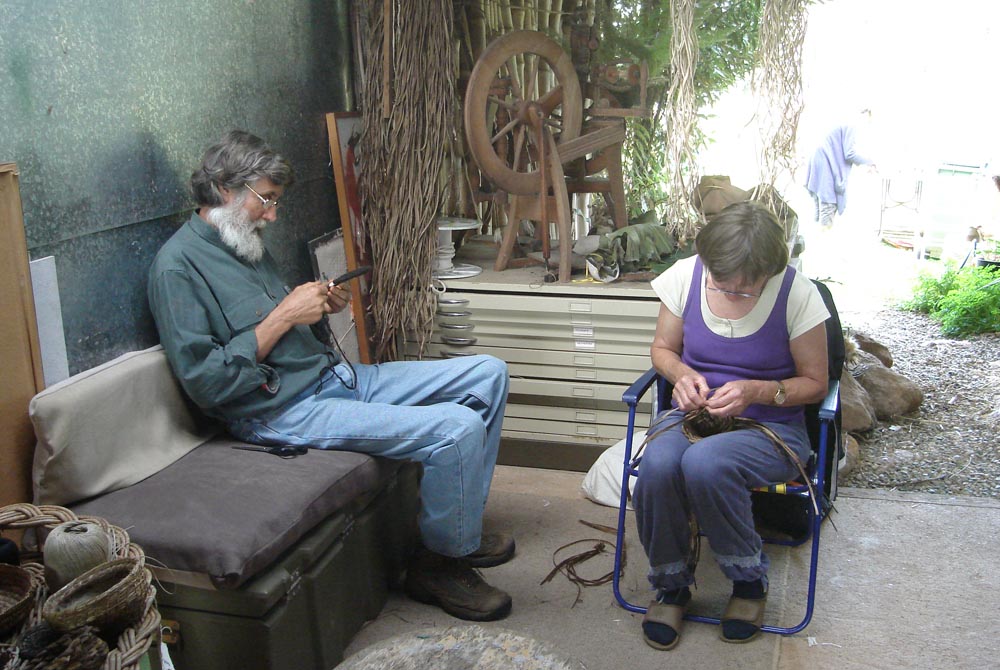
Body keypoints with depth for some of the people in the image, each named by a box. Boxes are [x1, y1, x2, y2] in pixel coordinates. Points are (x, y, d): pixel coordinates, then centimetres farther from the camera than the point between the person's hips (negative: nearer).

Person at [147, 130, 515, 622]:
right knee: (459, 428, -24)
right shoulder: (177, 266, -12)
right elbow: (206, 384, -19)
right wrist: (283, 317, -17)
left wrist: (318, 309, 3)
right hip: (284, 411, -10)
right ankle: (442, 560, -1)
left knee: (488, 373, 5)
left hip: (334, 375, 10)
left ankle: (460, 518, 15)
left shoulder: (247, 245, 16)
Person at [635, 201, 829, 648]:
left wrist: (756, 391, -18)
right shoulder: (685, 276, -3)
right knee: (658, 465, -33)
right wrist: (682, 375, -11)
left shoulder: (798, 294, -12)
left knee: (704, 463, -36)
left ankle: (750, 579, -5)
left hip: (771, 426, -3)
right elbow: (663, 348, 12)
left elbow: (814, 383, -1)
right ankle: (671, 585, -4)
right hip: (694, 412, 3)